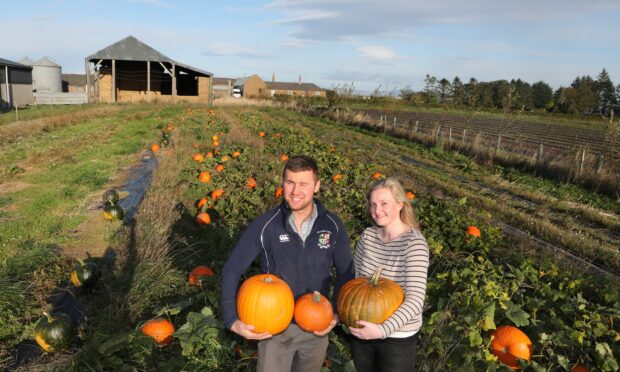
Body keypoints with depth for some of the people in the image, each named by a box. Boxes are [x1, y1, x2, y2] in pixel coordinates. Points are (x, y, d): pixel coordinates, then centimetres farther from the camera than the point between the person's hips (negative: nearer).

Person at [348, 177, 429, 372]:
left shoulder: (414, 243, -20)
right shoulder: (367, 236, -5)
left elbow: (415, 299, -27)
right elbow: (352, 277, 8)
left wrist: (383, 330, -34)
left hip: (398, 338, -5)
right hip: (362, 330, 5)